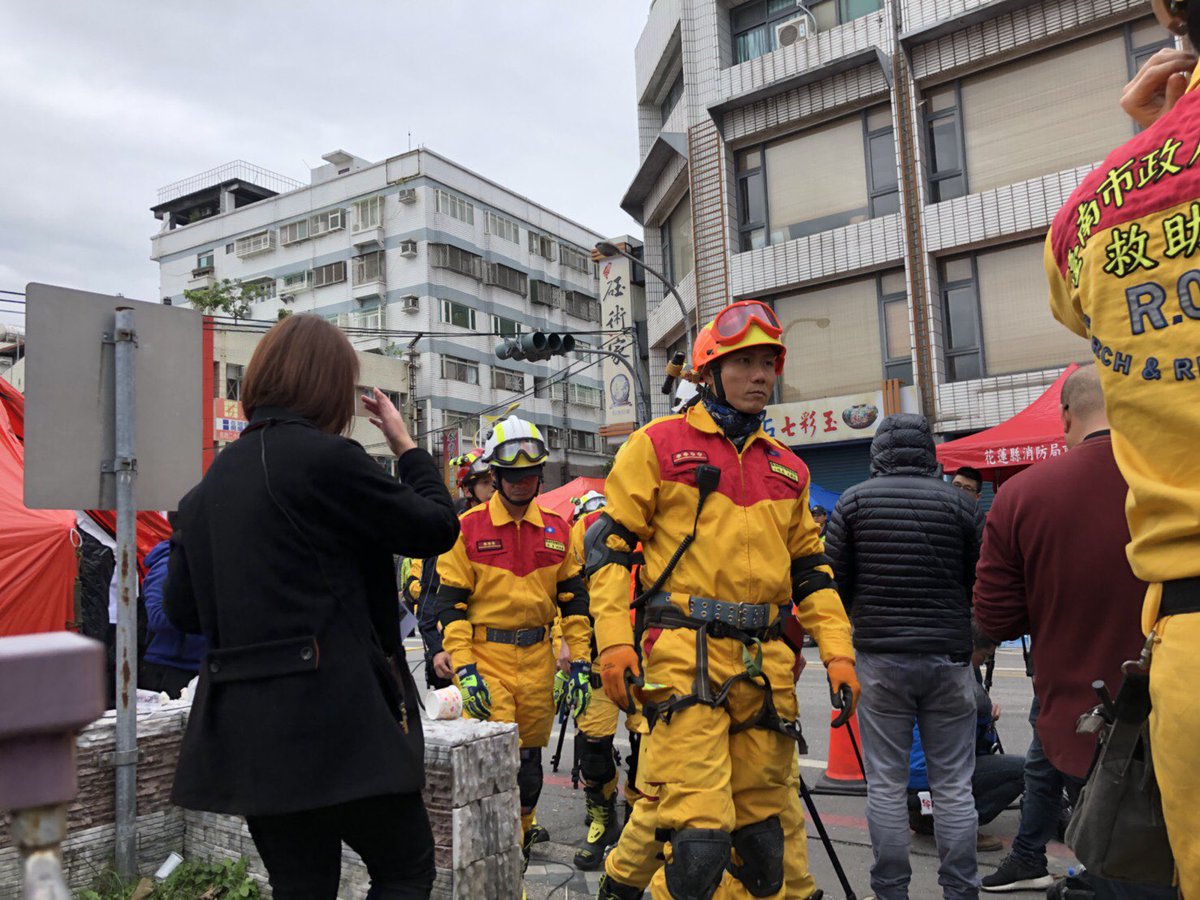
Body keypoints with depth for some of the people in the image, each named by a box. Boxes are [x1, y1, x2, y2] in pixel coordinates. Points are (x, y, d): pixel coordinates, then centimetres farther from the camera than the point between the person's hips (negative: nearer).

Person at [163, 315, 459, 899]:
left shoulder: (208, 484, 9)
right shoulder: (326, 457, -14)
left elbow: (182, 609, 12)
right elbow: (437, 528, -5)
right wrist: (406, 445, 8)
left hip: (244, 730, 8)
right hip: (334, 719, -7)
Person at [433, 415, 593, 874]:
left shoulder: (557, 529, 6)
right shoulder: (468, 528, -5)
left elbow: (573, 598, 9)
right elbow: (450, 603, -5)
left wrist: (580, 662, 4)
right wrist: (464, 671, -13)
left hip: (538, 660, 4)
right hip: (485, 659, -4)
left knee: (530, 758, 16)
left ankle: (523, 827, 39)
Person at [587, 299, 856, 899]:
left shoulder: (786, 469, 19)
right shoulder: (659, 444, 2)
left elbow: (809, 570, 22)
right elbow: (608, 542, 0)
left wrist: (837, 651, 10)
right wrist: (614, 640, -11)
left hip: (764, 664, 6)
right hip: (685, 654, -5)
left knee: (763, 832, 14)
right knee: (700, 834, -12)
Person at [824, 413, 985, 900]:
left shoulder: (854, 501, -2)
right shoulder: (961, 504, 0)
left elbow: (835, 581, 0)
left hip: (880, 658, -1)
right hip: (949, 658, 1)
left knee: (886, 785, 7)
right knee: (953, 787, 9)